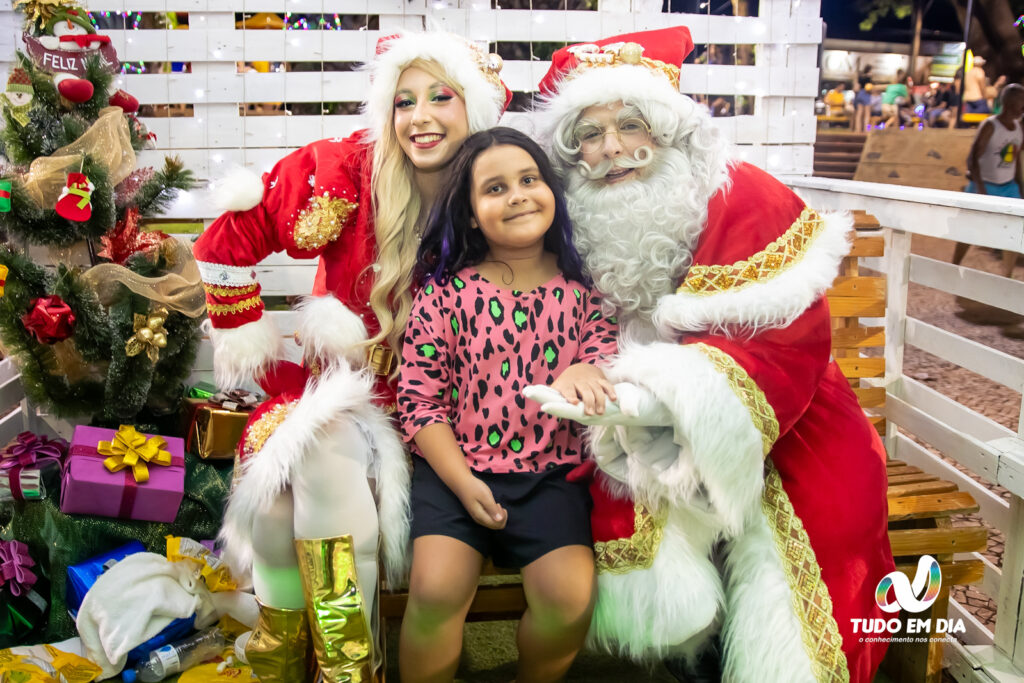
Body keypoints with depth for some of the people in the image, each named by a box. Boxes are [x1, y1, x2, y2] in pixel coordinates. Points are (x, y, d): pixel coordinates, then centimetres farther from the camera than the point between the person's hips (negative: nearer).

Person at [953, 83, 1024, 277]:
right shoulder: (990, 126, -15)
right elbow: (972, 158, -21)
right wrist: (979, 187, -30)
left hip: (1008, 187, 6)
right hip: (984, 186, -6)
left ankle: (1007, 278, 8)